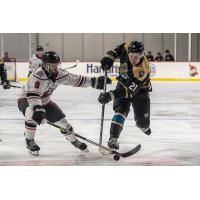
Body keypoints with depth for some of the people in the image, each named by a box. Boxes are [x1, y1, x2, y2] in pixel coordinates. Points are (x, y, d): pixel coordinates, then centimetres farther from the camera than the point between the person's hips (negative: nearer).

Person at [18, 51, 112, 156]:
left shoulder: (60, 74, -12)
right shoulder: (37, 75, -33)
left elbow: (75, 79, -1)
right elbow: (32, 94, -42)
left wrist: (95, 81, -2)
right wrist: (37, 109, -56)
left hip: (44, 101, 6)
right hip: (26, 100, -6)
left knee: (61, 119, 2)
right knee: (32, 114, -38)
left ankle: (74, 140, 27)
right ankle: (29, 142, -19)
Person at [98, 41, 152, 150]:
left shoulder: (143, 70, -39)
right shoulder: (126, 49, -26)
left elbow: (130, 90, -43)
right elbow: (118, 49, 1)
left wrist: (111, 95, -52)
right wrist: (108, 58, -15)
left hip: (139, 89, -3)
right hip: (123, 83, 3)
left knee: (143, 121, 2)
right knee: (121, 110, -20)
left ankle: (143, 125, 40)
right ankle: (113, 138, -19)